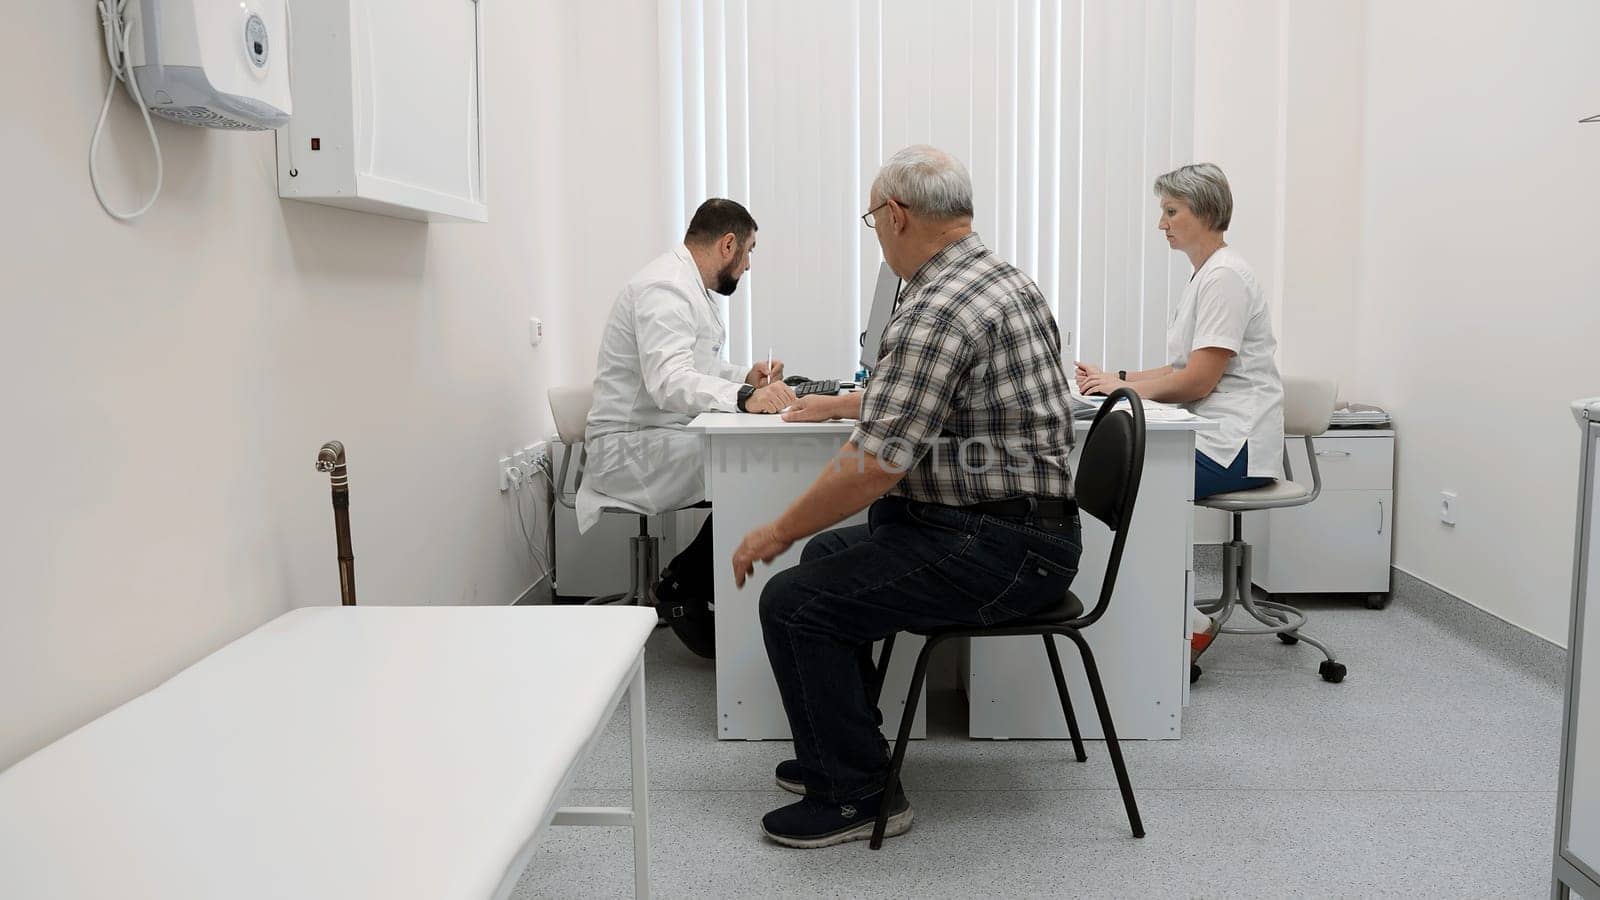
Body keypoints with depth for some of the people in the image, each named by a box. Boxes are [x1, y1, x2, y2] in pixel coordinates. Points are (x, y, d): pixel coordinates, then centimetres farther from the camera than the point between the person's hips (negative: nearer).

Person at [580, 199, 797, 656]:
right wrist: (744, 397, -47)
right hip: (630, 449, -10)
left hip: (664, 438, 10)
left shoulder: (686, 285, 17)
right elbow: (668, 379, -33)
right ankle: (681, 588, -9)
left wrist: (745, 377, 6)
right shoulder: (664, 287, -18)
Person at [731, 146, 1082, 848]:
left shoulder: (937, 310, -21)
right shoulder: (1005, 278, 12)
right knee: (828, 554, 22)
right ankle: (839, 750, 33)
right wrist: (837, 401, 38)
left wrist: (779, 531, -11)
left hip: (994, 550, -11)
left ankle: (857, 794, 5)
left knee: (793, 603, -10)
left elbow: (874, 466, -25)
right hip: (1024, 527, 11)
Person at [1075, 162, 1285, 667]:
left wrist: (1123, 388, -10)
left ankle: (1190, 625, -5)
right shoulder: (1204, 275, 17)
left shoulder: (1224, 276, -14)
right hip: (1211, 435, 9)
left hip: (1235, 446, -9)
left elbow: (1199, 379, -20)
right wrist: (1116, 378, 6)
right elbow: (1182, 369, 18)